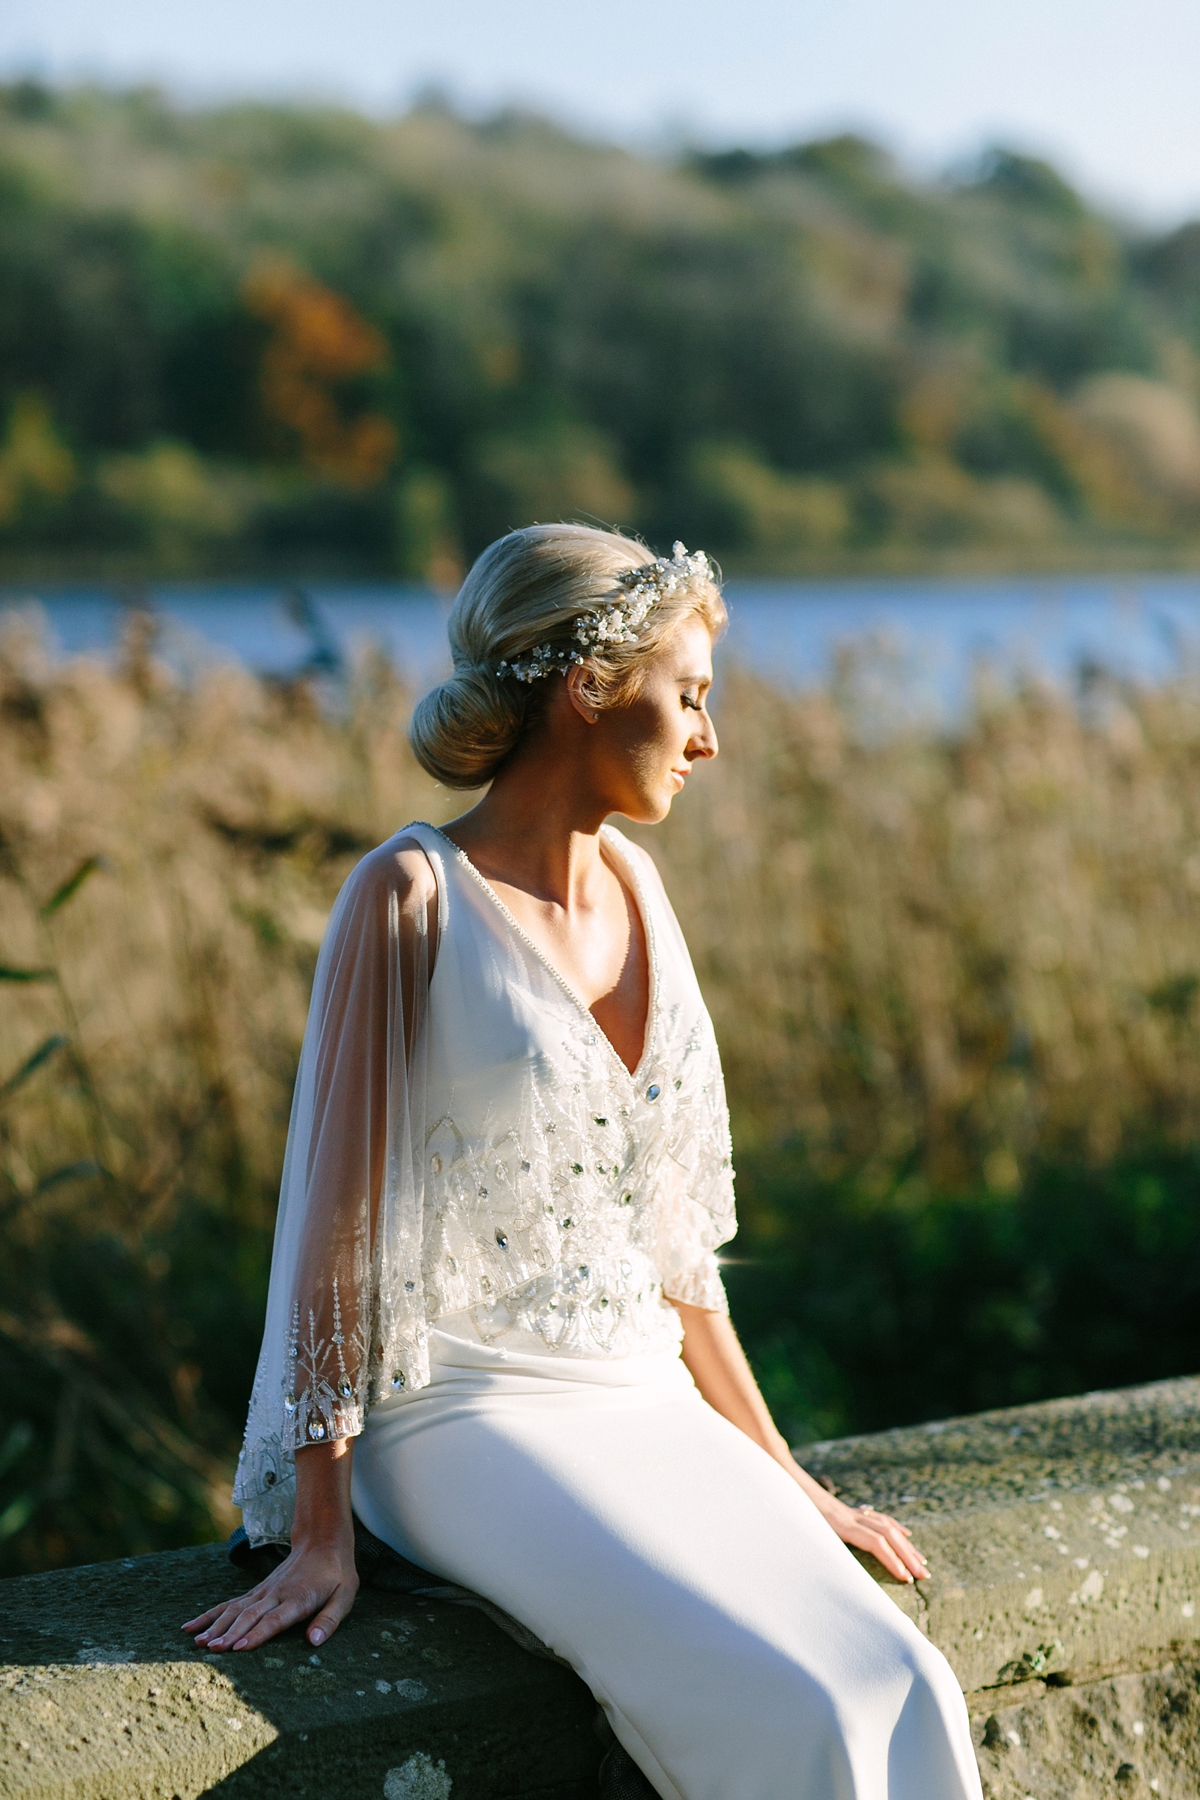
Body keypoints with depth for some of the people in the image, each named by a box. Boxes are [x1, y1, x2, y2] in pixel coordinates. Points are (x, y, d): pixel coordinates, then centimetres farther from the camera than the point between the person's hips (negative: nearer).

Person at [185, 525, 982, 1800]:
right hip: (472, 1421, -6)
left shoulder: (631, 886, 11)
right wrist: (319, 1539, -12)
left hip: (648, 1408, 6)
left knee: (903, 1695, -18)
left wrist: (782, 1476, 18)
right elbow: (339, 1218, -11)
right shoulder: (410, 895, -10)